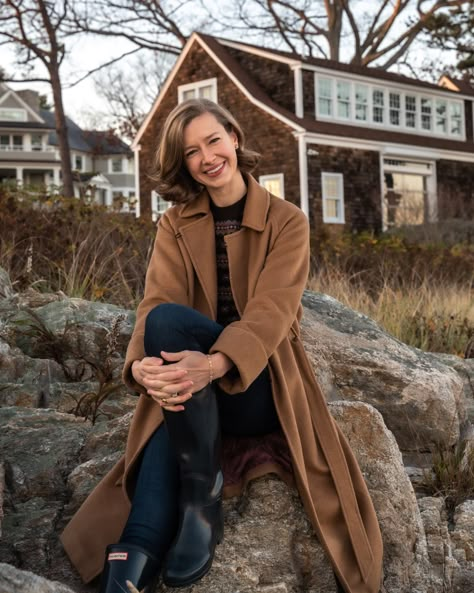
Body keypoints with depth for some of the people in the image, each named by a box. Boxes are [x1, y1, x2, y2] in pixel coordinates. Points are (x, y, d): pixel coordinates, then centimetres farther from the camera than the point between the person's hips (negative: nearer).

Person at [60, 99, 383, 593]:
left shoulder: (286, 221, 0)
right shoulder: (175, 224, 9)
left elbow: (272, 309, -15)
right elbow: (156, 303, -7)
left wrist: (216, 364, -36)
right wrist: (142, 365, -31)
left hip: (259, 385, -2)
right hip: (191, 383, 3)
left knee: (170, 322, -31)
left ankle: (203, 491, -26)